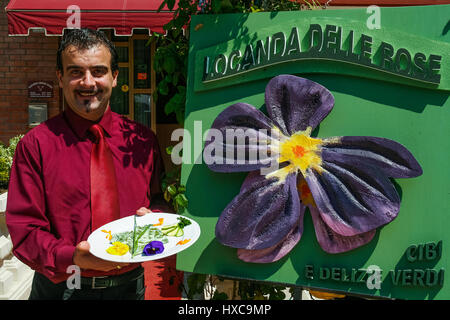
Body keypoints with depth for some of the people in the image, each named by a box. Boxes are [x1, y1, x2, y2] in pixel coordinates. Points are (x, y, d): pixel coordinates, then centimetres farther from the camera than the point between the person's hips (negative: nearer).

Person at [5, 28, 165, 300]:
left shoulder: (143, 140, -3)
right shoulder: (36, 145, -9)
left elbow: (160, 201, 7)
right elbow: (24, 229, -10)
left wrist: (151, 217, -14)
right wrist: (72, 257, -26)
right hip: (61, 286, -1)